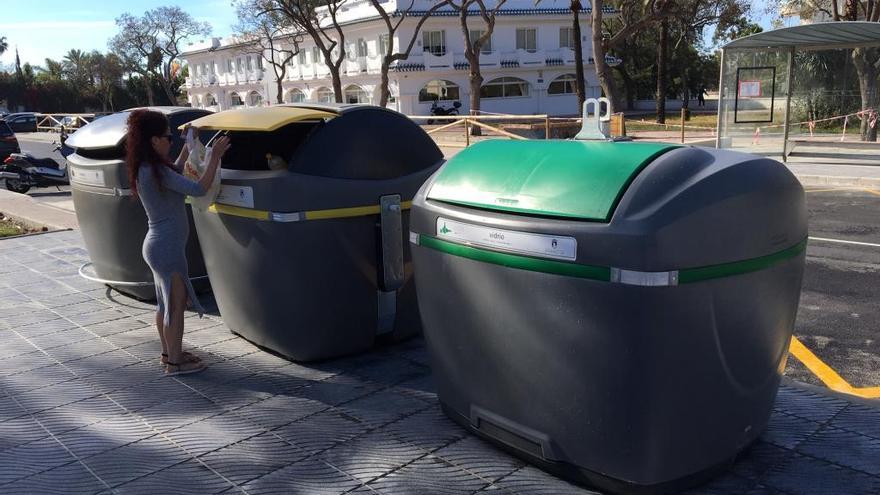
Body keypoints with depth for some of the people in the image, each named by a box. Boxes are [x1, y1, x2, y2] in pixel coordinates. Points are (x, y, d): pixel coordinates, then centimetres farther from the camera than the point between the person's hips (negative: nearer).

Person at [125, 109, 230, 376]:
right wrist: (215, 156, -21)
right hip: (167, 247, -10)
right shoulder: (155, 171, -22)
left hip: (159, 244, 10)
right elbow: (198, 189, -27)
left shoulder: (148, 168, 8)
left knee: (166, 302, 19)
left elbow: (174, 175, 28)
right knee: (176, 303, 0)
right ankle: (174, 362, 9)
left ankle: (169, 353, 32)